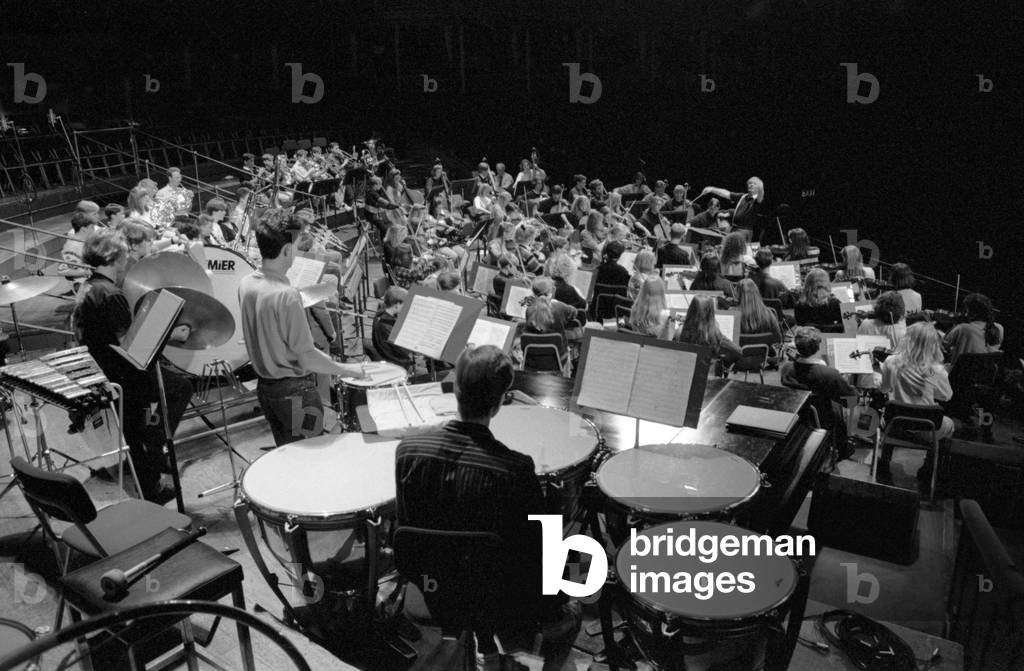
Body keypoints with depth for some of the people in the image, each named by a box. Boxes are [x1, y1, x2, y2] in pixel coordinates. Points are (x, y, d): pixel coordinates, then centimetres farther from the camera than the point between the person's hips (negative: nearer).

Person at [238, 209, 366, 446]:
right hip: (294, 391, -8)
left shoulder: (246, 284, -2)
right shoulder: (286, 295, -26)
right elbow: (307, 357, -22)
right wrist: (345, 370, -10)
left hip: (265, 386, 8)